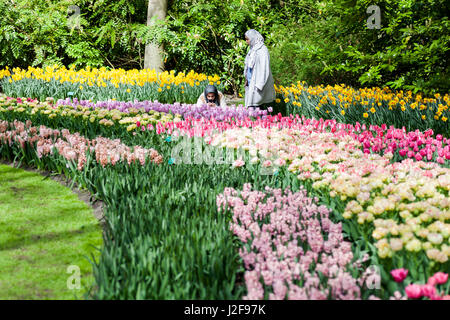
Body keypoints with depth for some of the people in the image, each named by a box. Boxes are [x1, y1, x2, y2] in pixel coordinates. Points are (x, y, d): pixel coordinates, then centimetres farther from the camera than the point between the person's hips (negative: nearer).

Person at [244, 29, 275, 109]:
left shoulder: (262, 50, -14)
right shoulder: (252, 49, 13)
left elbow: (264, 69, -18)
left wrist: (259, 85, -20)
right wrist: (246, 79, 14)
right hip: (251, 83, 9)